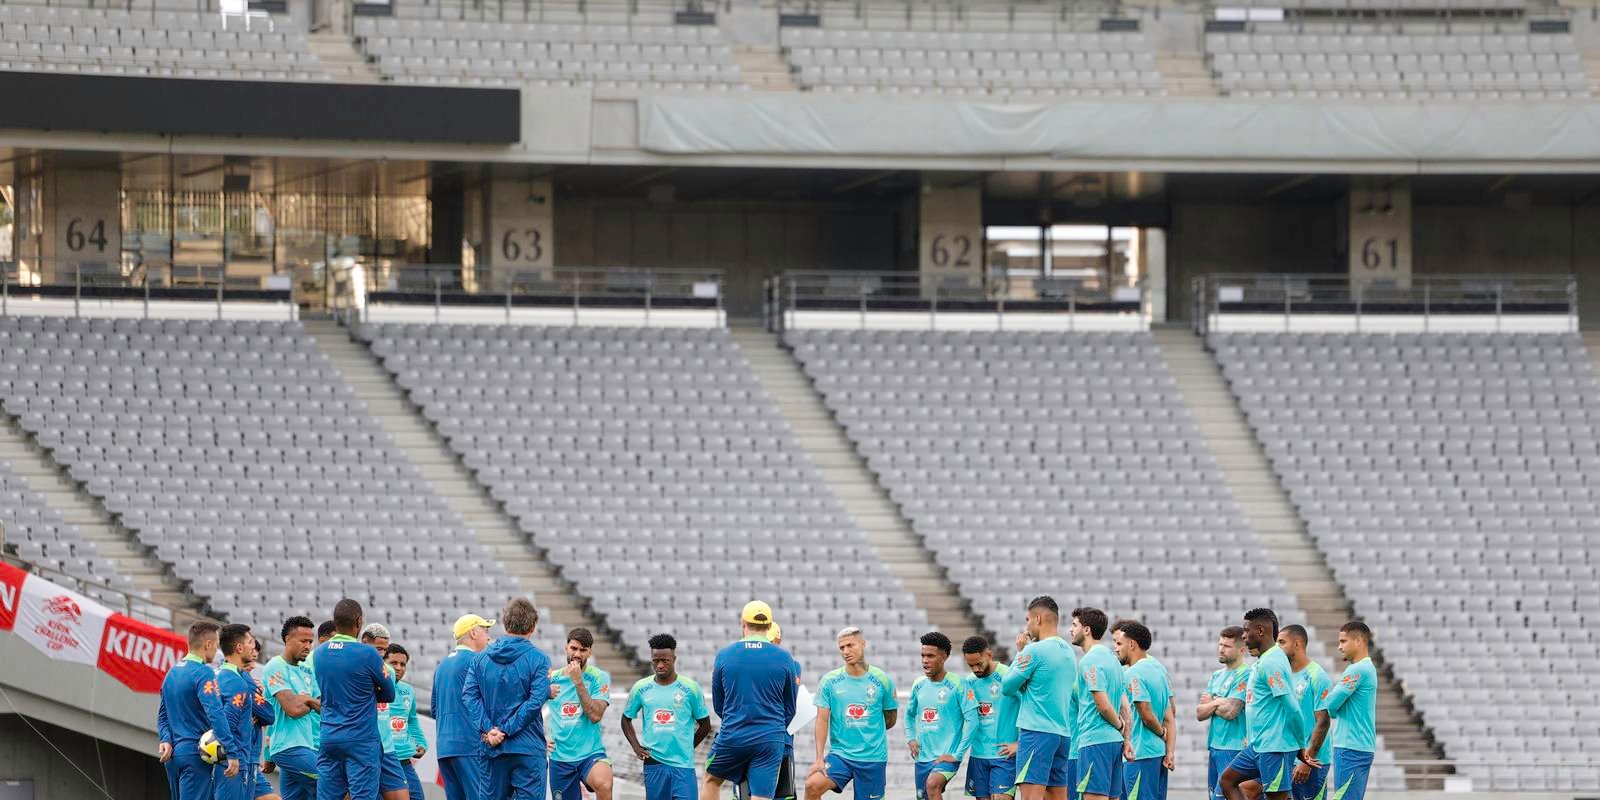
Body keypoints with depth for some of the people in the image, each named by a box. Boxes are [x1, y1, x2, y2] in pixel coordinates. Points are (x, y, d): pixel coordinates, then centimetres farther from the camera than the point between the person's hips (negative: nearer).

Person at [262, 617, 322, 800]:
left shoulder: (306, 671, 16)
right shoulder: (276, 667, -8)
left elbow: (323, 708, 13)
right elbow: (293, 709, -16)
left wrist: (305, 699, -8)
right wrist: (312, 703, 2)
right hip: (290, 748, -8)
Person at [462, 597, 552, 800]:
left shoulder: (481, 658, 6)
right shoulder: (538, 659, -5)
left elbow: (469, 696, -3)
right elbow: (535, 701, -15)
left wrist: (487, 729, -9)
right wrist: (506, 730, -12)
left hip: (492, 751, 4)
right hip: (528, 749, -4)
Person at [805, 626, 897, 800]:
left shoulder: (882, 680, 0)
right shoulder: (830, 681, 1)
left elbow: (890, 719, 12)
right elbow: (822, 720, -2)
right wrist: (819, 758, -9)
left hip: (873, 758, 0)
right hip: (840, 754, 0)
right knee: (812, 786, -24)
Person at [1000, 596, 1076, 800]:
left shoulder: (1034, 651, -9)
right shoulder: (1069, 652, 15)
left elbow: (1007, 687, -1)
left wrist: (1019, 654, 10)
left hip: (1037, 731, -8)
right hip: (1063, 734, 8)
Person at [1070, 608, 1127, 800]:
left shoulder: (1090, 661, -11)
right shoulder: (1111, 657, 18)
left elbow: (1104, 705, -16)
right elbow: (1124, 706, 18)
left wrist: (1119, 725, 1)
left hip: (1094, 741, -9)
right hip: (1114, 741, 9)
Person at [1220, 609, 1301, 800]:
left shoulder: (1271, 663, -18)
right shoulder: (1262, 661, 14)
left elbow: (1292, 708, -20)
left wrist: (1302, 744, -13)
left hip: (1275, 746, -11)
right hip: (1258, 745, 11)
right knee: (1228, 781, 14)